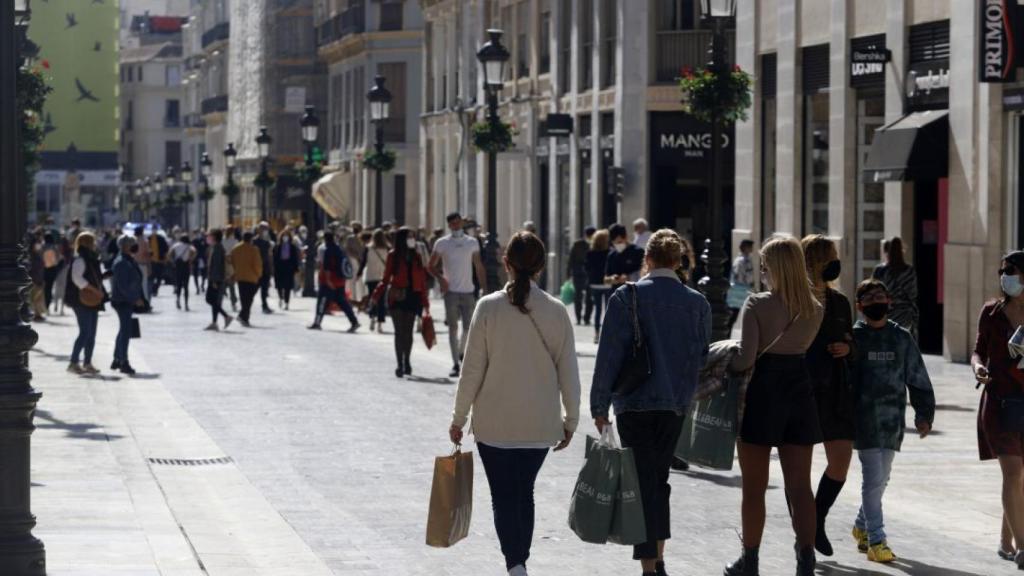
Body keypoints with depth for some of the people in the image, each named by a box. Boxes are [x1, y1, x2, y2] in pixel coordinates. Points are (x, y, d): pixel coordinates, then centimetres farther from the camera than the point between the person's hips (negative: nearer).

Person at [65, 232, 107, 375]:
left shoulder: (91, 260, 18)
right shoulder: (79, 260, -12)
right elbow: (77, 278, -24)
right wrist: (94, 289, -24)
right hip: (82, 301, -10)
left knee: (91, 333, 10)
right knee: (85, 332, -12)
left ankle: (87, 364, 14)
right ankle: (73, 363, -9)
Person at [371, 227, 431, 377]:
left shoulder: (417, 257, 9)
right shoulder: (393, 256, 1)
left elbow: (422, 280, 10)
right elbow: (385, 279, 3)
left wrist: (425, 302, 6)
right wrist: (376, 296, -8)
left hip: (413, 297, 2)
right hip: (397, 297, -2)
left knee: (408, 331, 4)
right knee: (400, 331, -7)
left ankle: (407, 361, 18)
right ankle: (400, 364, -6)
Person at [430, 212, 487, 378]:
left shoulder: (472, 243, 7)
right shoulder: (442, 244, 2)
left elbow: (479, 267, 10)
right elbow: (432, 266, 6)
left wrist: (484, 289, 4)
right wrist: (440, 278, -13)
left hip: (468, 291, 1)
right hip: (451, 291, -1)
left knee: (468, 327, 0)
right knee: (453, 328, -2)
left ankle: (462, 352, 28)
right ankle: (455, 364, 1)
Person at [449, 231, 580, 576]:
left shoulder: (489, 307, -10)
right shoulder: (556, 312, -5)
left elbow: (472, 369, -7)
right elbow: (568, 372, 0)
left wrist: (459, 418, 3)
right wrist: (570, 419, 12)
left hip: (495, 423, -2)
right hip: (540, 424, 3)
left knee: (504, 496, 2)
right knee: (524, 493, 19)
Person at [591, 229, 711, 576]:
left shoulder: (627, 297, -8)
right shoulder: (697, 303, 2)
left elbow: (610, 354, -9)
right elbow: (703, 358, 5)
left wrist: (600, 405, -4)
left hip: (635, 404, -4)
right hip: (675, 404, 4)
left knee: (643, 482, 0)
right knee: (659, 478, 19)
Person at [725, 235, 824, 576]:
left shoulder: (757, 305, -13)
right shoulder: (814, 310, 2)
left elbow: (745, 358, -19)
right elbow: (801, 347, 6)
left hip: (763, 393, -4)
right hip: (799, 391, 4)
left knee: (754, 486, 7)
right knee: (800, 485, 7)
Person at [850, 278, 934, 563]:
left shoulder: (902, 338, 8)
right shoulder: (853, 336, -2)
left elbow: (918, 378, 12)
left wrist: (924, 414, 9)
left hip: (893, 420, 4)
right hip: (863, 419, -4)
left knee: (881, 478, 11)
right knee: (873, 477, -9)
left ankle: (862, 527, 30)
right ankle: (875, 540, -5)